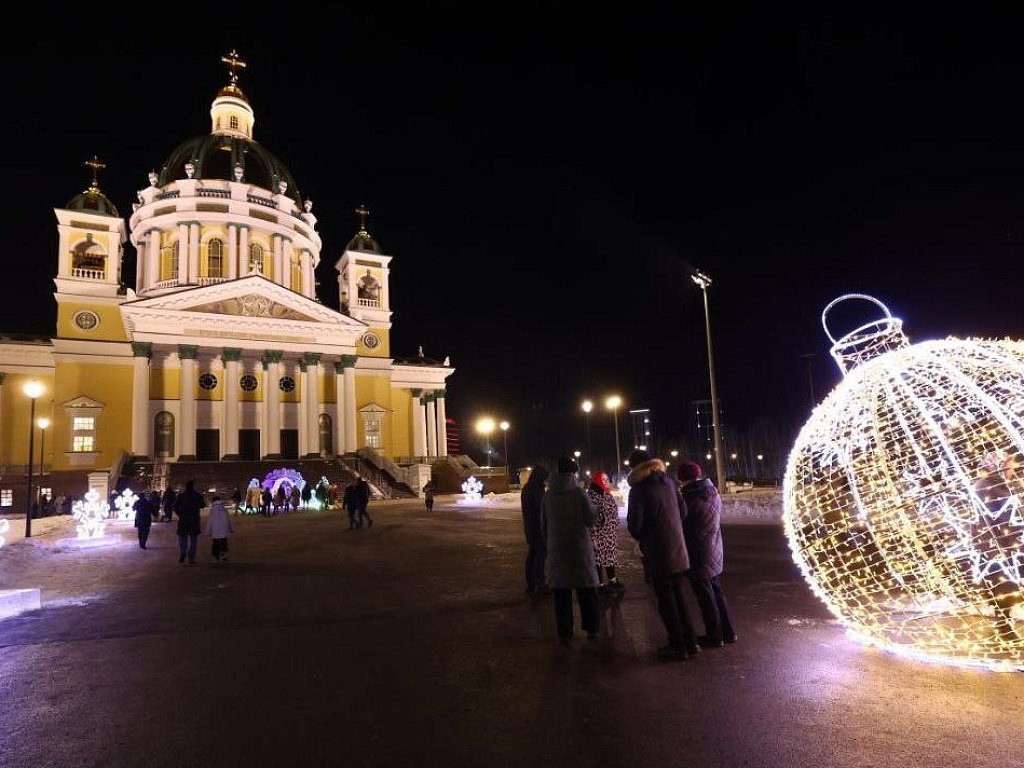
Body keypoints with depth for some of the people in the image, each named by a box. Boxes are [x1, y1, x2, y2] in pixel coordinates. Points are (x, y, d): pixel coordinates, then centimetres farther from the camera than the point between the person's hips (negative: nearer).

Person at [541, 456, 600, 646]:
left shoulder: (547, 496, -1)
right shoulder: (579, 493, -11)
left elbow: (544, 526, 5)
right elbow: (591, 519, -10)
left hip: (556, 550, 2)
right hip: (580, 549, -2)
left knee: (562, 594, 9)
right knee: (586, 592, 13)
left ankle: (565, 634, 12)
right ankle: (591, 629, 22)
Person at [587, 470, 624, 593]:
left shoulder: (608, 495, 11)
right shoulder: (591, 496, -17)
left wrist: (615, 531, 21)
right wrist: (592, 536, -23)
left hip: (611, 535, 9)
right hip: (599, 534, -9)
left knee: (611, 556, 17)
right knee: (598, 558, -1)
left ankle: (612, 580, 30)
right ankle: (600, 584, 8)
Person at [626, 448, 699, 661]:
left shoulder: (638, 490, -15)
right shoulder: (669, 482, 3)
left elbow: (634, 524, -14)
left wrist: (641, 538, 6)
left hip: (658, 554, -6)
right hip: (678, 550, 6)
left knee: (666, 600, 6)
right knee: (678, 596, 19)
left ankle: (678, 647, 13)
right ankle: (690, 642, 24)